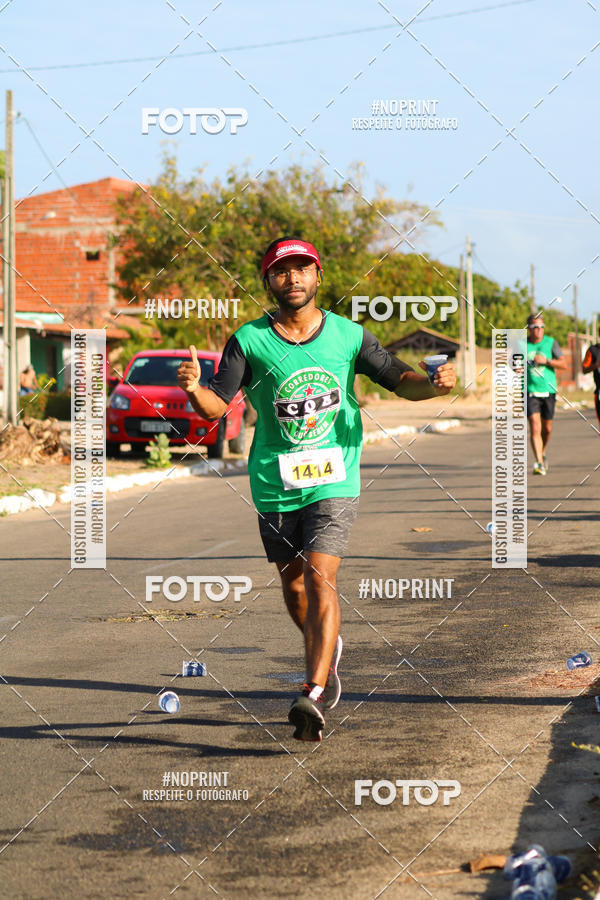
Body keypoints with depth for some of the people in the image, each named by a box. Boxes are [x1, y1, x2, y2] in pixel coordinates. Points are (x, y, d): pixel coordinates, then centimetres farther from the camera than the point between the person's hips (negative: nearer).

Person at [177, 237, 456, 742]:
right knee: (294, 586, 14)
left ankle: (315, 695, -21)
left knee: (320, 578, -16)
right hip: (275, 487, 2)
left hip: (334, 481, -2)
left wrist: (433, 384, -18)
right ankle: (328, 649, 44)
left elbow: (400, 380, 5)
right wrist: (194, 390, -33)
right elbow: (217, 405, -9)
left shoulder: (348, 335, 0)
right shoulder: (249, 341, -3)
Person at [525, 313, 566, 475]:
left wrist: (546, 361, -17)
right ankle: (539, 463, -18)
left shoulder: (551, 343, 1)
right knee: (535, 428, -15)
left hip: (548, 390, 2)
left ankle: (542, 454, 41)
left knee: (547, 429, 13)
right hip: (530, 392, -1)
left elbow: (563, 365, -3)